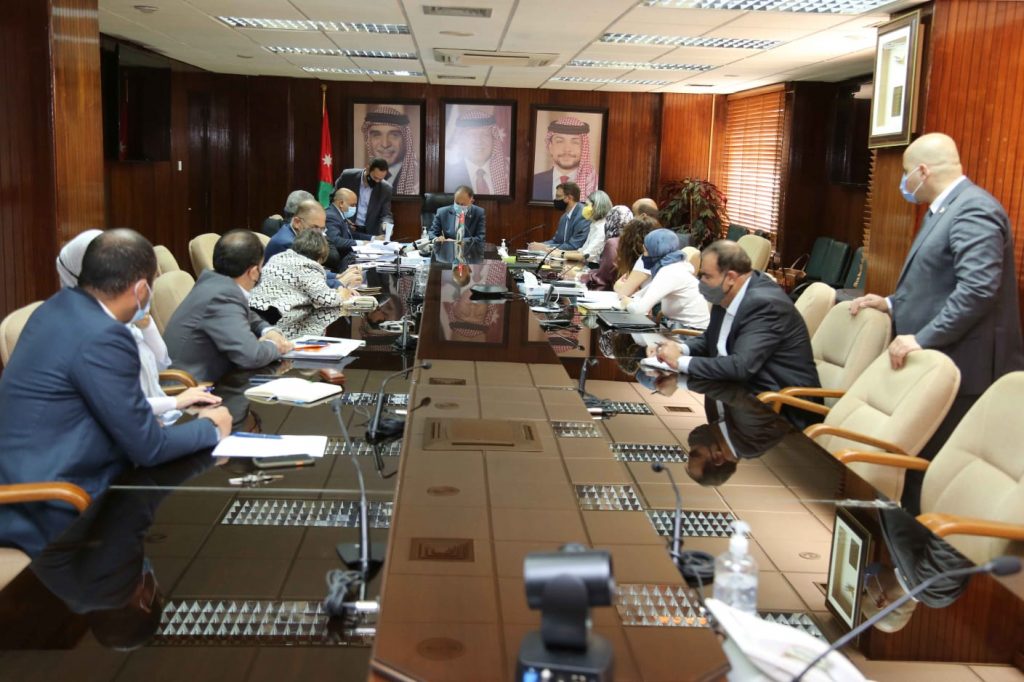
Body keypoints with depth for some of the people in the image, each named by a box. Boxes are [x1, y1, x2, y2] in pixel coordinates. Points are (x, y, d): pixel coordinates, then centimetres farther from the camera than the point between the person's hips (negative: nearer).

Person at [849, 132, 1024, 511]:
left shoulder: (974, 210, -16)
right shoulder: (945, 209, 18)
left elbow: (977, 288, -26)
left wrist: (923, 339, -25)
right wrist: (892, 305, 14)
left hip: (960, 369, -10)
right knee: (920, 462, 13)